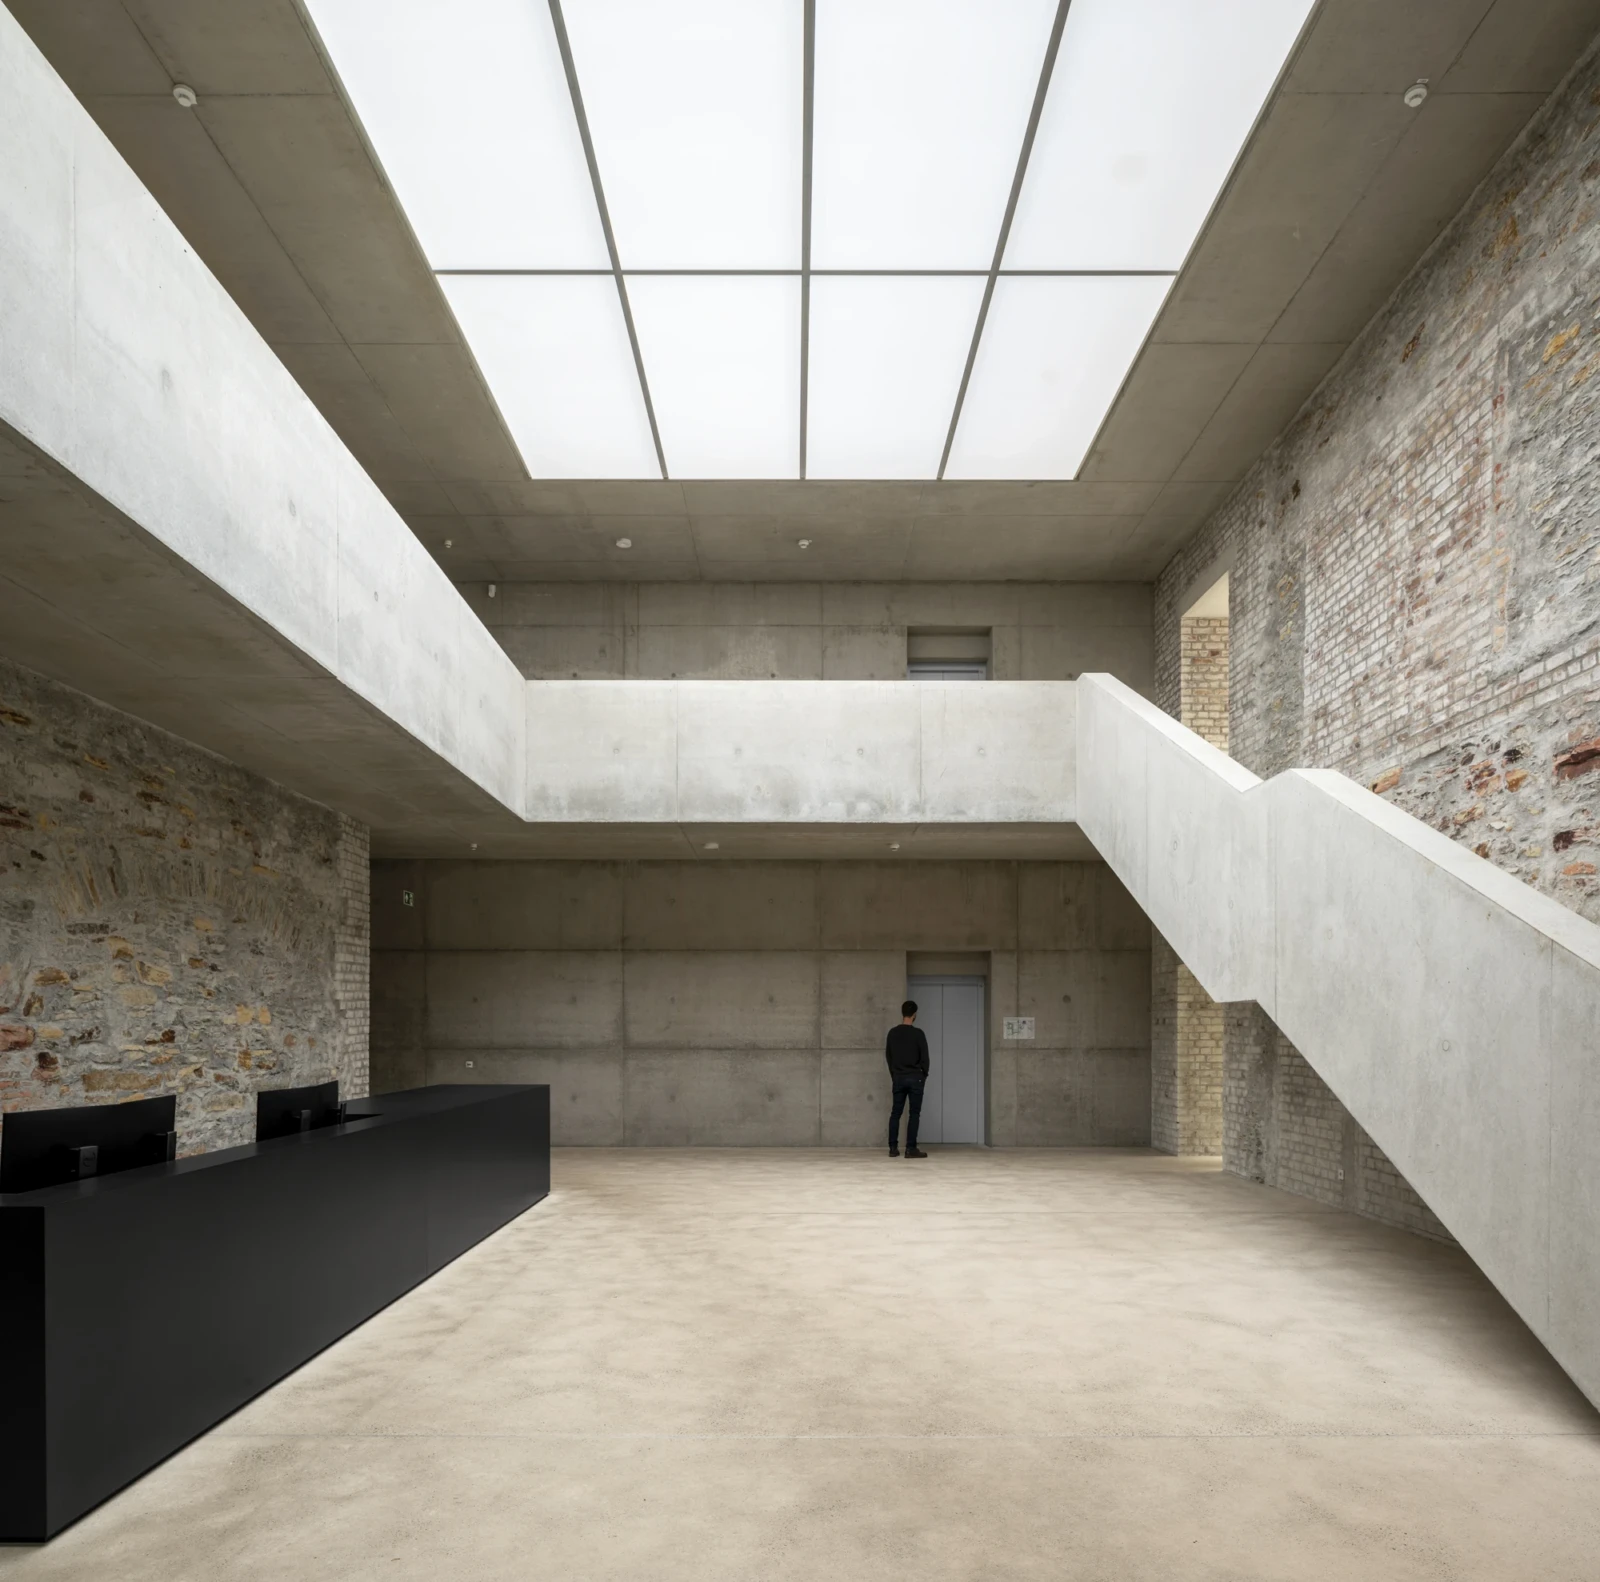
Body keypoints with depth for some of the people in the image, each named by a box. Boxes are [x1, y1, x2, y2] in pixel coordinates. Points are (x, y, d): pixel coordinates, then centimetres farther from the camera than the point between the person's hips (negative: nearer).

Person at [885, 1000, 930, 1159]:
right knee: (914, 1113, 0)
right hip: (915, 1077, -4)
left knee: (895, 1113, 8)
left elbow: (888, 1055, 10)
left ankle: (893, 1148, 5)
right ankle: (911, 1148, -4)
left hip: (898, 1077, 4)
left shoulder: (892, 1033, 3)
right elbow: (924, 1057, -7)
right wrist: (924, 1074, 9)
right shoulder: (918, 1033, -10)